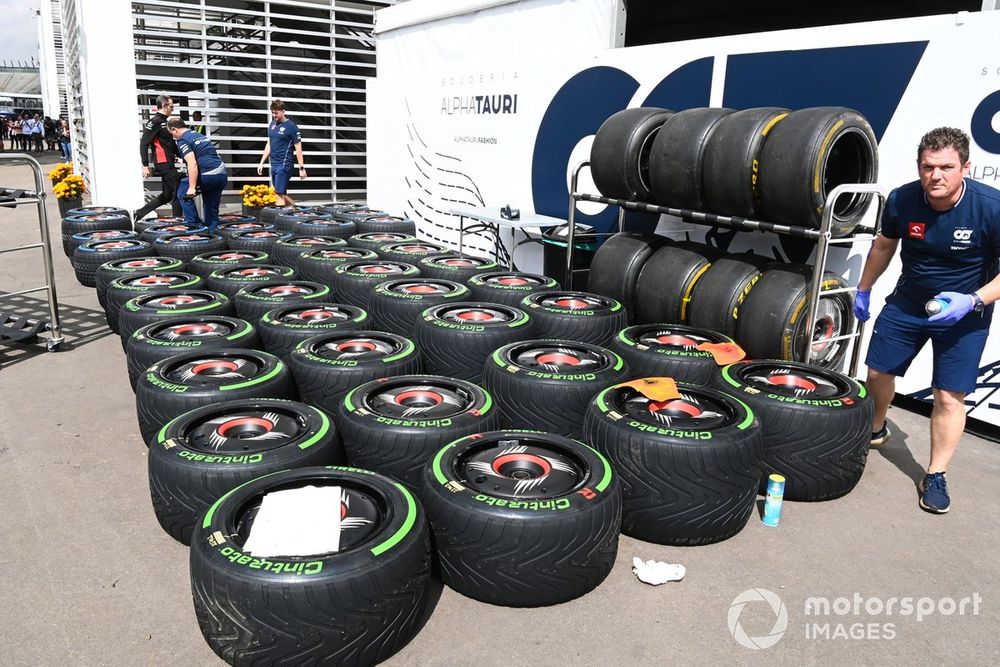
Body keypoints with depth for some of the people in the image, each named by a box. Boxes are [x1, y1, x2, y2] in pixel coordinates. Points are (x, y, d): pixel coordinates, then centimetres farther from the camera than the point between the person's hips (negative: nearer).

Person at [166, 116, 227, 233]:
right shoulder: (200, 135, 24)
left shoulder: (182, 140, -3)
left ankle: (194, 224, 7)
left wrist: (192, 187, -18)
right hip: (222, 175, 8)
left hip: (208, 175, -8)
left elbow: (192, 164, -16)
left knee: (183, 193, 11)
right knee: (212, 209, 15)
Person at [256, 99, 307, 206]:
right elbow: (269, 144, 20)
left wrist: (301, 168, -13)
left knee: (279, 195, -10)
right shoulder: (272, 124, 12)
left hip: (284, 164, -8)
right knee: (282, 194, 13)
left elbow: (298, 148, -9)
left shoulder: (291, 127, -9)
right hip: (274, 164, 8)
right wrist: (262, 162, 17)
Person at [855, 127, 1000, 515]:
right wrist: (863, 289, 15)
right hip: (906, 303, 3)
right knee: (878, 370, 12)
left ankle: (936, 476, 12)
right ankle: (875, 430, 41)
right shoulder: (901, 200, -15)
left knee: (949, 396, -4)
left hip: (963, 312, -3)